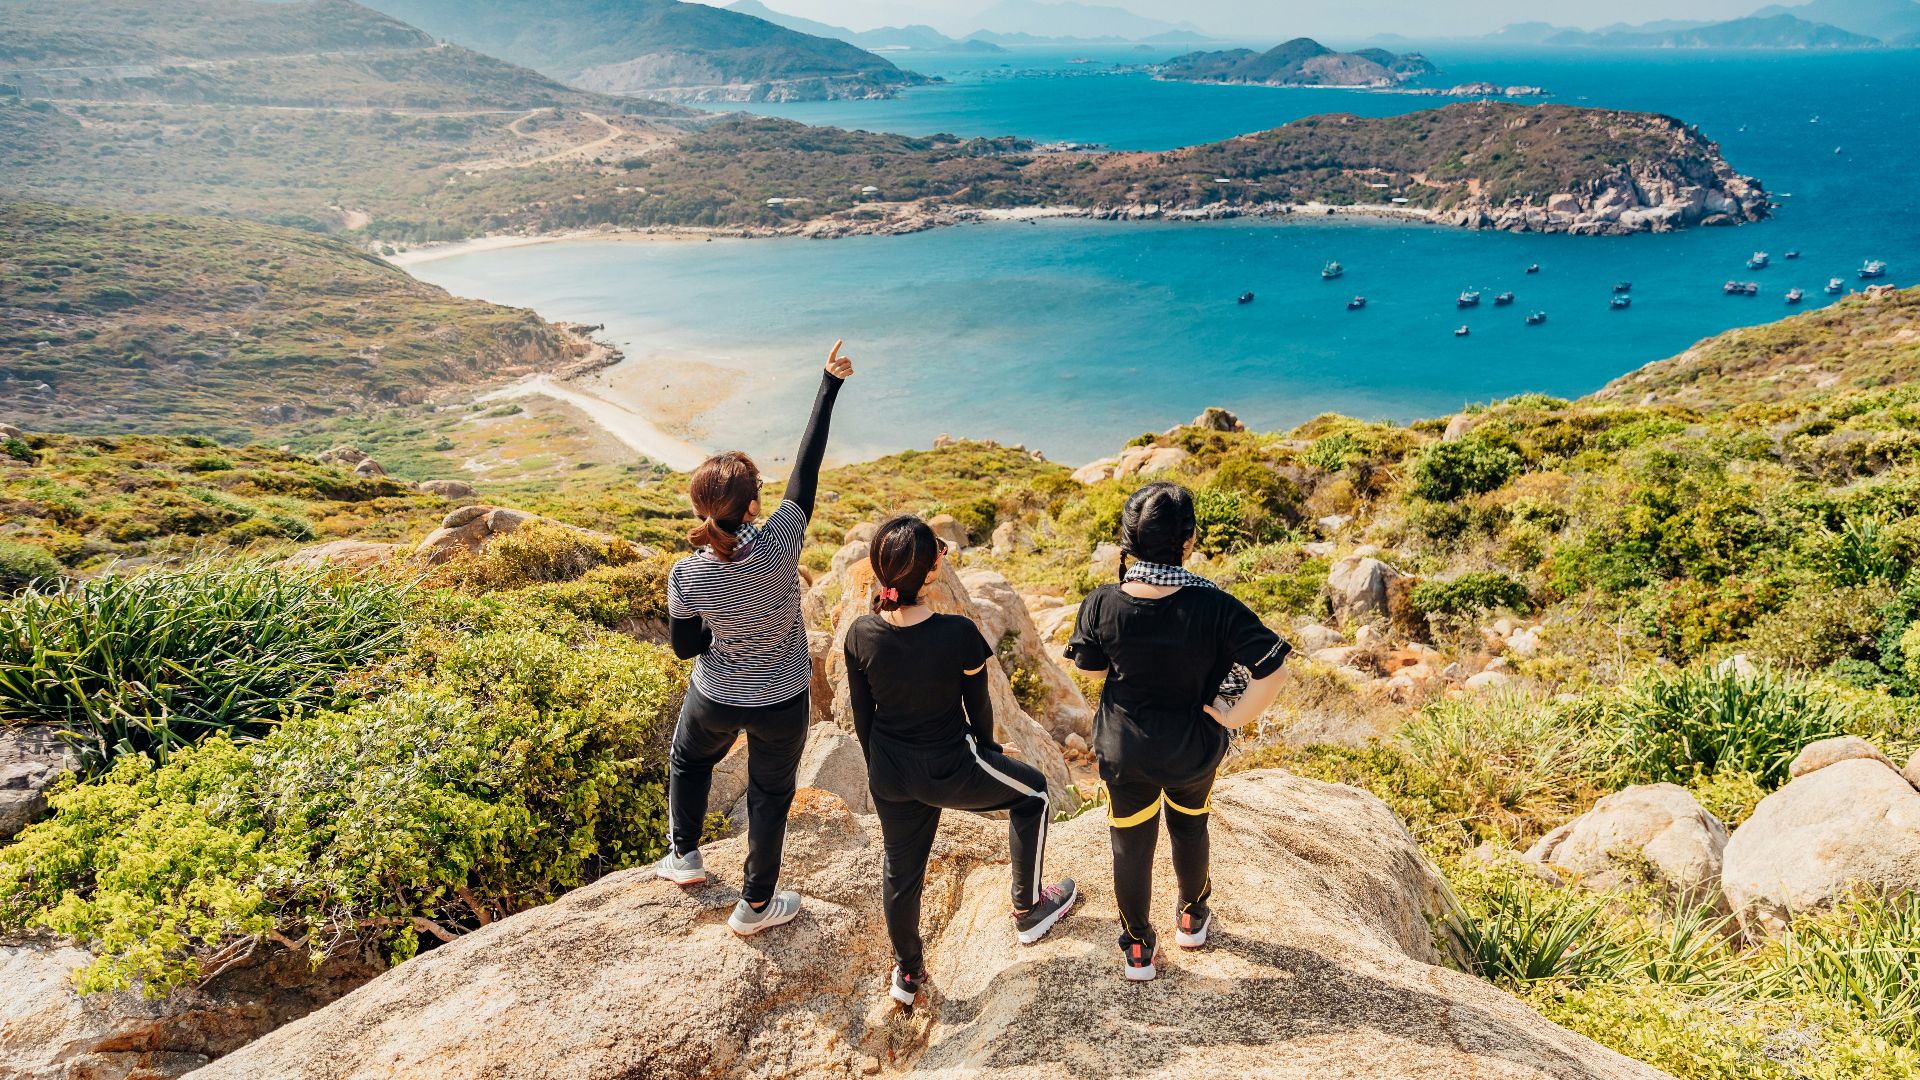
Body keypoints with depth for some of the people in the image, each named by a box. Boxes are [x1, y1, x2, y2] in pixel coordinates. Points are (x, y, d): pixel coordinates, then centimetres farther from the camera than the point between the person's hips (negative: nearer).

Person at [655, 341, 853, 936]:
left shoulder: (687, 578, -25)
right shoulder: (780, 545, -29)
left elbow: (685, 647, -8)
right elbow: (807, 466, -20)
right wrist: (830, 383, -12)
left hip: (716, 701, 1)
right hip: (781, 705, -1)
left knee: (688, 760, 33)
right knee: (770, 794, 21)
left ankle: (684, 856, 51)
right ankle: (756, 905, 37)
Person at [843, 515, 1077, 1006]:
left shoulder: (861, 634, -13)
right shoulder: (958, 633, -25)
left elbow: (861, 714, 0)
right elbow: (979, 706, -10)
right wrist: (987, 755, 12)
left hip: (890, 776, 4)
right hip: (950, 772, -4)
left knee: (901, 870, 24)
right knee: (1032, 792, 24)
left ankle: (907, 974, 44)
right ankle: (1029, 910, 36)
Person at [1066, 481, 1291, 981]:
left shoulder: (1101, 604, -23)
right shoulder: (1214, 607, -27)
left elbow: (1093, 668, -5)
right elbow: (1270, 674, -29)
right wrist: (1233, 716, -14)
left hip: (1124, 749, 0)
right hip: (1194, 748, 0)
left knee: (1132, 848, 20)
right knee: (1190, 829, 29)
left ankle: (1139, 951, 38)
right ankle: (1192, 919, 52)